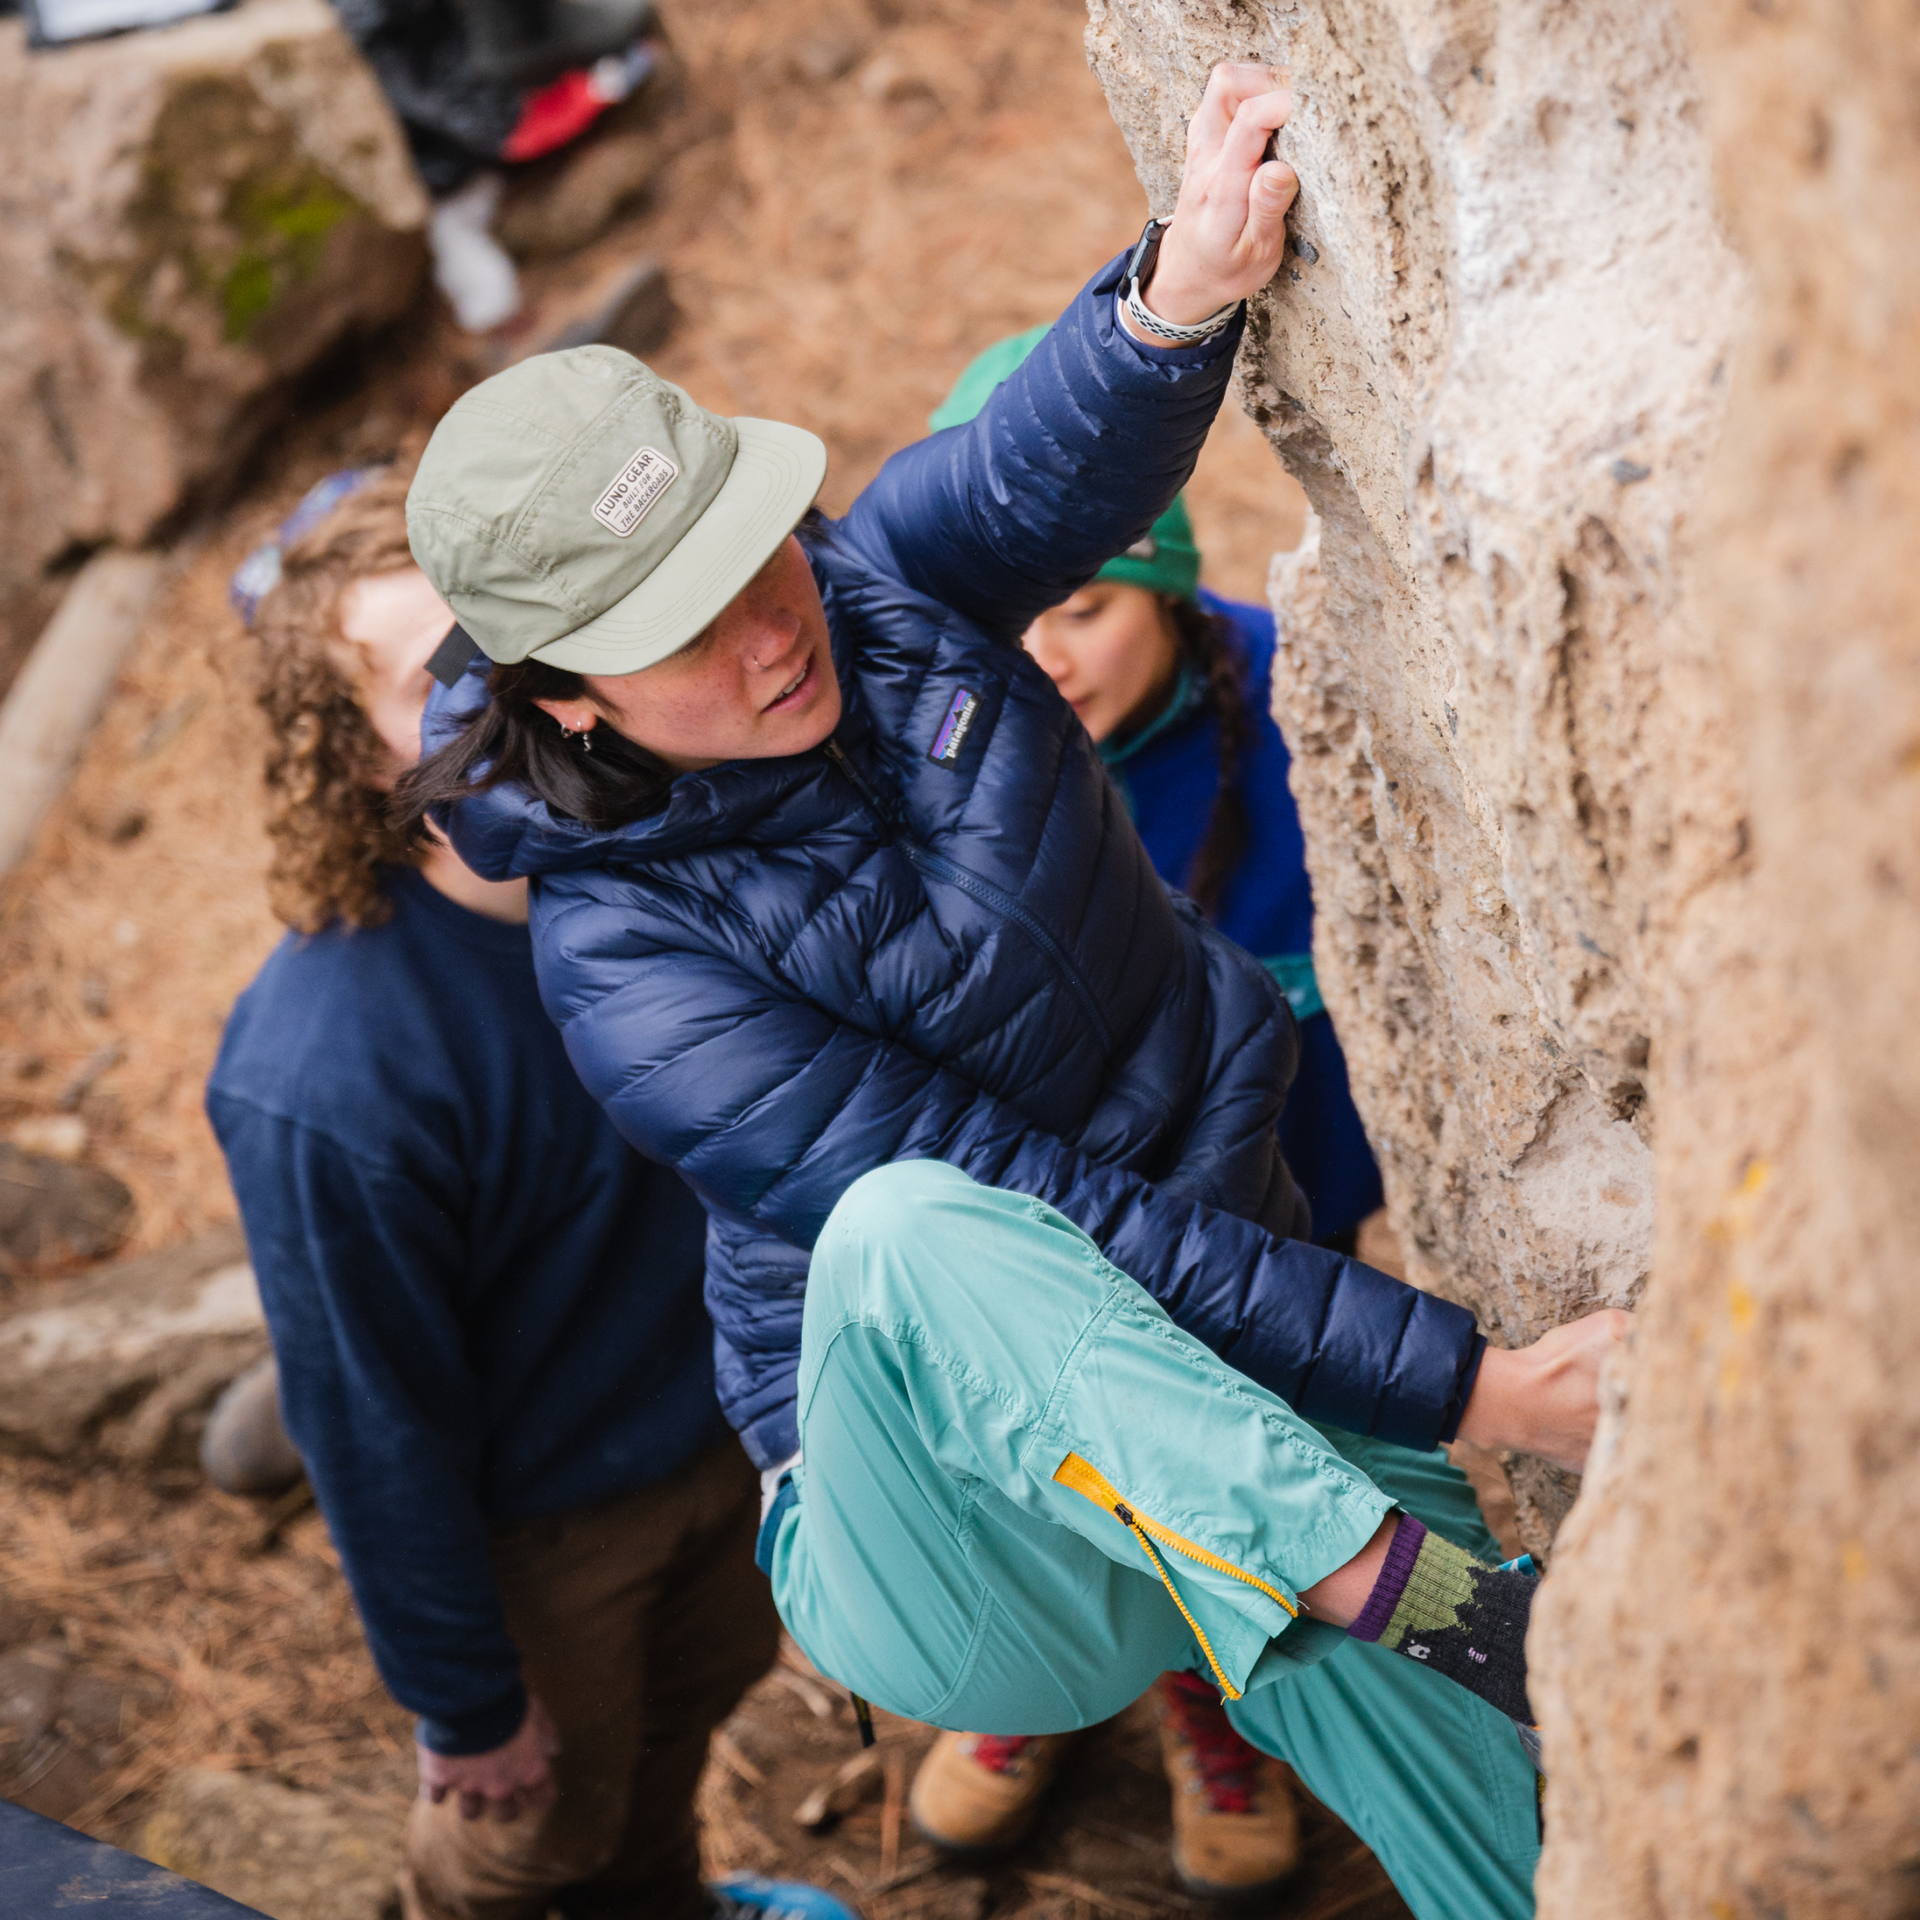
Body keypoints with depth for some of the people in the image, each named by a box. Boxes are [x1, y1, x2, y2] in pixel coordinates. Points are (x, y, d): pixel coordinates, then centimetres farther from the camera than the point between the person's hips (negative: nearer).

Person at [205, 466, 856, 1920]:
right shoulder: (328, 1079, -40)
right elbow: (375, 1428, -25)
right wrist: (464, 1700, -12)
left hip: (720, 1406, 6)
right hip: (538, 1517, -5)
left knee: (700, 1688, 33)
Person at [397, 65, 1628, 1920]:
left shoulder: (877, 582, -4)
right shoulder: (630, 971, -19)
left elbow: (1056, 461, -27)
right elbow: (1052, 1214, -25)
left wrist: (1184, 289, -51)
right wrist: (1464, 1383, -28)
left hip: (1236, 1408, 5)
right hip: (941, 1541, -5)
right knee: (910, 1233, -38)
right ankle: (1442, 1599, -41)